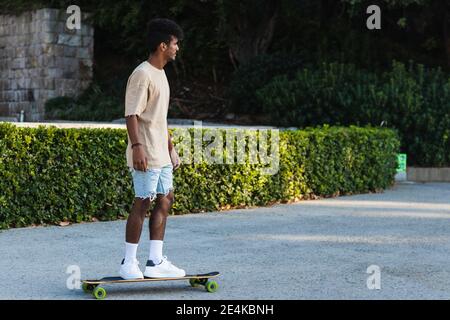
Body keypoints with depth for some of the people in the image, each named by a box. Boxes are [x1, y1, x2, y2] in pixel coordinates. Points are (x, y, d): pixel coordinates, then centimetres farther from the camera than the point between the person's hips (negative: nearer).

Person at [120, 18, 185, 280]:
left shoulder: (160, 74, 18)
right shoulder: (142, 74, -12)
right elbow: (132, 114, -18)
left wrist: (171, 149, 23)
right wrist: (136, 146, -27)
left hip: (161, 155, 10)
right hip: (145, 155, -10)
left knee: (165, 200, 8)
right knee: (143, 203, -6)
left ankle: (156, 262, 13)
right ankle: (129, 264, 2)